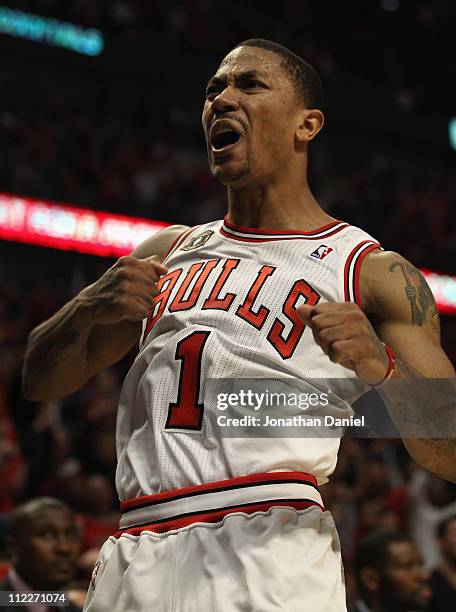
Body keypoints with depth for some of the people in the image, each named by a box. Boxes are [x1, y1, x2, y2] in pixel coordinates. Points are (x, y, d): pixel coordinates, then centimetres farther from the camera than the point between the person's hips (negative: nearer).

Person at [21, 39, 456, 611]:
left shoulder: (372, 272, 6)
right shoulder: (168, 252, 20)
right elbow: (39, 381, 21)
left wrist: (380, 369, -18)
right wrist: (89, 308, -1)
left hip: (271, 545, -4)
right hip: (137, 558, 5)